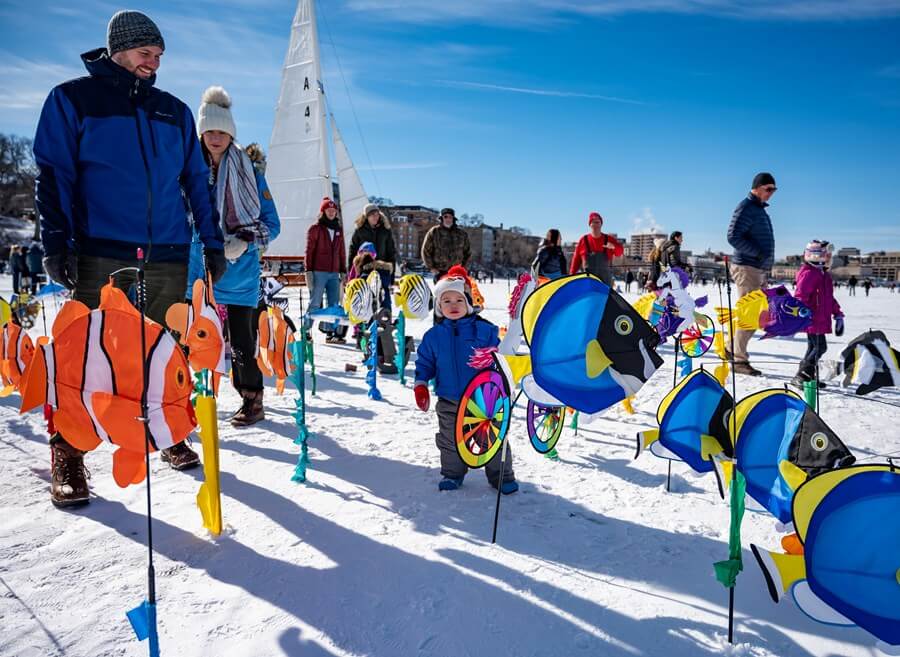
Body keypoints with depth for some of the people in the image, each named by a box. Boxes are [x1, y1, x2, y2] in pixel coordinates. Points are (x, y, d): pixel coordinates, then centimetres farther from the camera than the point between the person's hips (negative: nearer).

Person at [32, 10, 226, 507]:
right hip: (101, 254, -3)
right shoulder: (72, 98, 7)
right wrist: (56, 242, -8)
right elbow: (53, 174, 2)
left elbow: (196, 180, 17)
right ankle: (67, 457, 7)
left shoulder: (174, 111, 17)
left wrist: (212, 241, 10)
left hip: (168, 256, 4)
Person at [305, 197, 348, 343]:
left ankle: (332, 333, 9)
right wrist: (308, 271, -8)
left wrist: (343, 271, 14)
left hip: (334, 273, 5)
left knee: (334, 305, 3)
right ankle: (305, 331, -1)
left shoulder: (339, 229, 16)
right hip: (319, 272, -5)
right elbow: (309, 251, -1)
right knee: (315, 304, -7)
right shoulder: (315, 228, 2)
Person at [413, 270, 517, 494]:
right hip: (449, 402, 2)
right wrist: (420, 385, -3)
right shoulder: (433, 335, 0)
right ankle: (452, 474, 36)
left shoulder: (484, 330, -6)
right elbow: (425, 362, 8)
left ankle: (502, 476, 25)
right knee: (450, 441, 15)